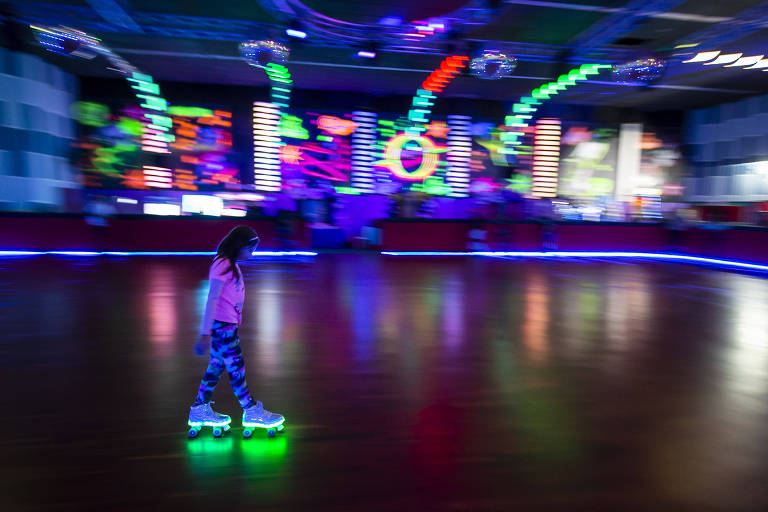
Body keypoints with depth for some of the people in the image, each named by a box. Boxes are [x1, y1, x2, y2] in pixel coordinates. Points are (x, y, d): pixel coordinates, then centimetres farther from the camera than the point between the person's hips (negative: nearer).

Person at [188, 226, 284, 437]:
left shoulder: (231, 265, 12)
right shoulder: (223, 265, -17)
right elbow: (212, 299, -21)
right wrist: (205, 333, -23)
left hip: (226, 324, 9)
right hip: (221, 324, -9)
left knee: (217, 366, 16)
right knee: (236, 368, 1)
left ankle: (200, 411, 27)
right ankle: (252, 412, 12)